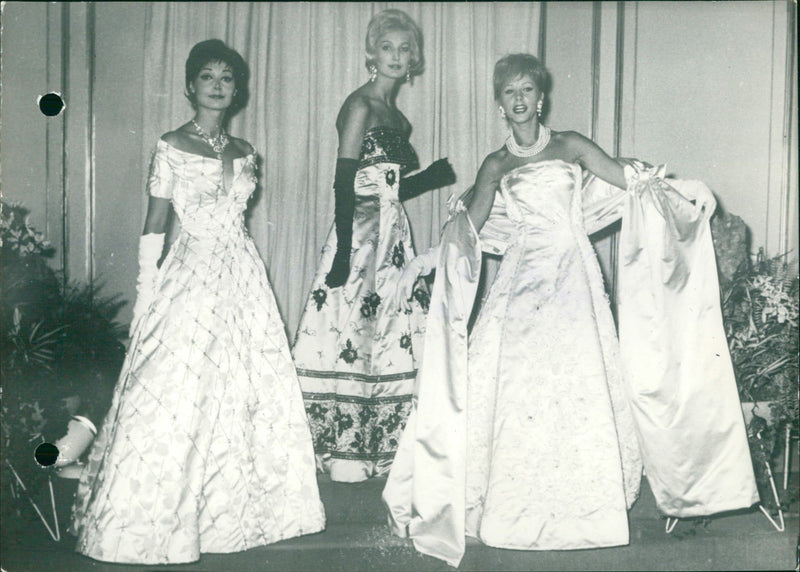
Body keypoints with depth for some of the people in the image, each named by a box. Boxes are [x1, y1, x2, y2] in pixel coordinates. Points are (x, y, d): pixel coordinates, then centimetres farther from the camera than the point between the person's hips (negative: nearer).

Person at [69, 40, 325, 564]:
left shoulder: (244, 153, 11)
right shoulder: (171, 147, -2)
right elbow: (154, 226, -4)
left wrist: (249, 276, 14)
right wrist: (145, 298, -7)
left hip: (243, 276, 5)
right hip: (190, 275, -5)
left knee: (248, 389, 7)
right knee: (177, 391, -3)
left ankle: (234, 509, 22)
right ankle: (158, 521, 12)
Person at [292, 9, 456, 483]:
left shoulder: (396, 114, 16)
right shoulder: (361, 106, -8)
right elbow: (345, 184, -16)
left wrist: (431, 177, 7)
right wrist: (342, 252, -22)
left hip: (393, 232, 9)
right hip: (361, 233, -8)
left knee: (392, 334, 8)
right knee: (354, 333, -4)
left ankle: (382, 446, 18)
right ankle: (344, 451, 6)